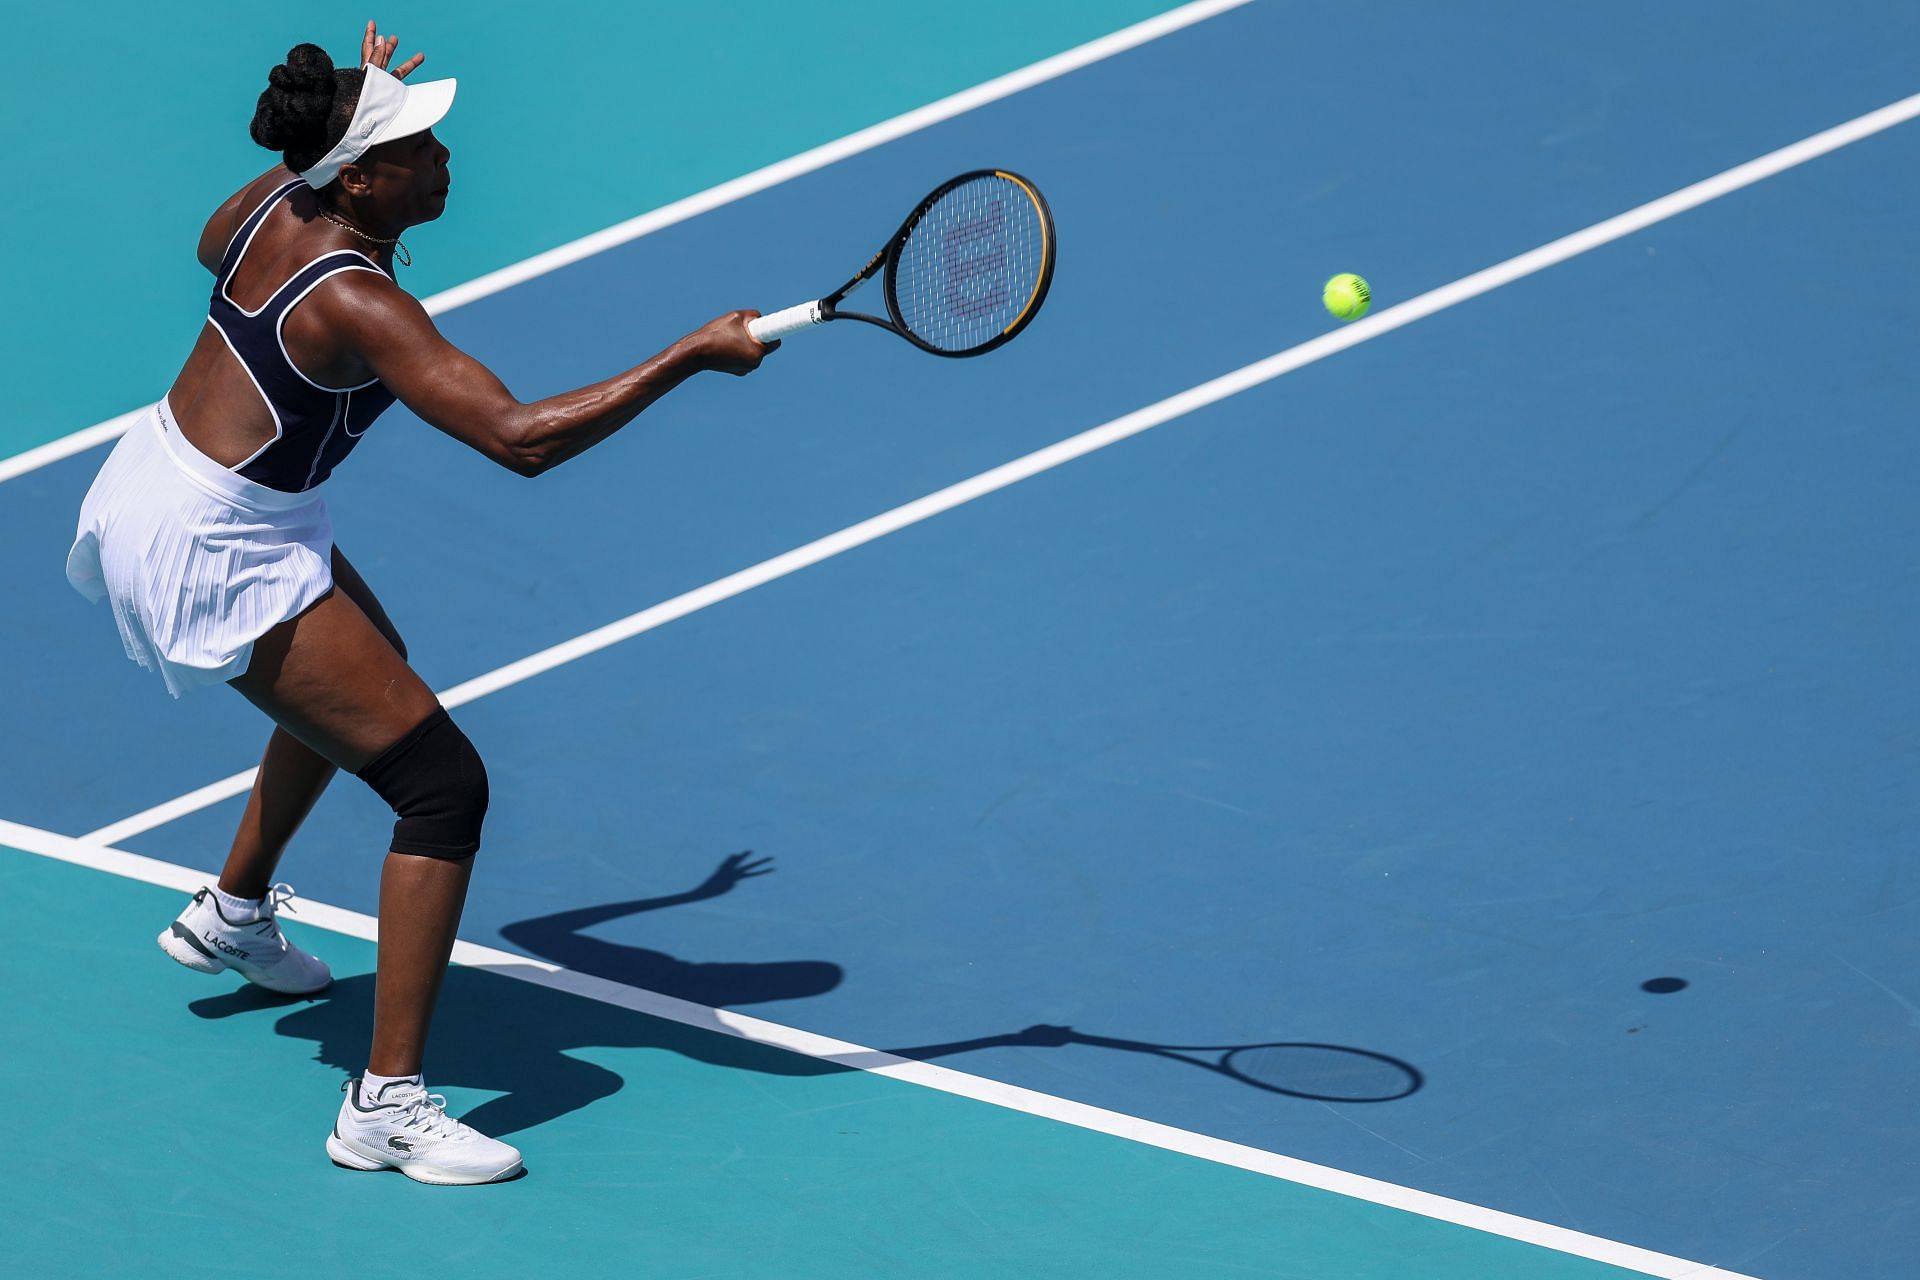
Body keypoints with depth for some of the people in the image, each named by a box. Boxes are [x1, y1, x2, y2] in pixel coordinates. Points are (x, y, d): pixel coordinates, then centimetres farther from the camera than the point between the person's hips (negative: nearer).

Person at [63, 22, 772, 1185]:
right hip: (215, 559, -10)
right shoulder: (358, 305, -28)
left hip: (152, 484, 10)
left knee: (362, 680, 36)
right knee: (445, 785, -11)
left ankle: (233, 913, 54)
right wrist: (694, 355, -33)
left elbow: (214, 248, 23)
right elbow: (521, 437, -35)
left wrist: (338, 120, 23)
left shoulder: (275, 201, -4)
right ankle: (386, 1107, -10)